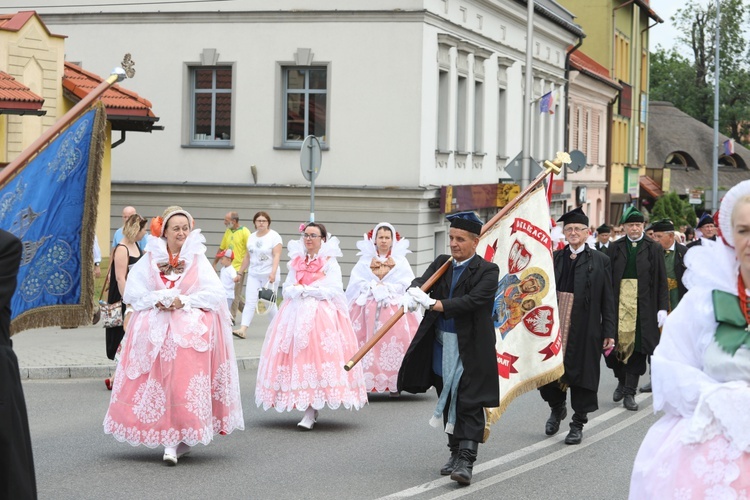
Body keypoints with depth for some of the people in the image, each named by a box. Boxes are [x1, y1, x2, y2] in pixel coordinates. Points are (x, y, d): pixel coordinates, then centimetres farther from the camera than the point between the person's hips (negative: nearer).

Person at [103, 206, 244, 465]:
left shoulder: (198, 260, 4)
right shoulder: (150, 260, 8)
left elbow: (215, 294, -3)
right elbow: (133, 293, 4)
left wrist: (184, 301, -13)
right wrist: (158, 301, -11)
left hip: (192, 331, -2)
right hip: (154, 330, 2)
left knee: (183, 383, -10)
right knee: (158, 382, -1)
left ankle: (175, 443, -8)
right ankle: (174, 441, 10)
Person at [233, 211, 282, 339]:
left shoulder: (274, 236, -6)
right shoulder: (252, 237, 12)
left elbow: (277, 255, -15)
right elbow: (247, 257, 18)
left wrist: (273, 272, -26)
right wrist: (240, 272, 18)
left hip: (269, 275, -5)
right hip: (253, 274, 5)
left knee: (270, 303, 5)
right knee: (250, 302, -6)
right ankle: (242, 330, -15)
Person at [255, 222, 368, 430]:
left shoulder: (330, 262, 2)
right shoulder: (296, 261, 18)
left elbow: (333, 290, -9)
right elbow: (287, 288, 12)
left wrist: (305, 290, -10)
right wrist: (296, 291, -10)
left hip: (322, 315, -5)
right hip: (296, 313, 5)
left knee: (317, 354, -15)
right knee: (295, 354, -2)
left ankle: (310, 414, -16)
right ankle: (312, 410, 6)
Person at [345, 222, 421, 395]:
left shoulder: (400, 260, 11)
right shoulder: (365, 259, 13)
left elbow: (405, 284, 1)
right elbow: (357, 283, 4)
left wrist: (386, 288, -9)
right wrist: (373, 288, -9)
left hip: (394, 308, -1)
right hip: (368, 309, 1)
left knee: (394, 342, -11)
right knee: (368, 341, -10)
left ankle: (394, 384, -9)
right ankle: (364, 382, -10)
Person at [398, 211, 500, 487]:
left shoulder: (487, 271, -7)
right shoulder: (441, 263, 11)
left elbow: (472, 301, -20)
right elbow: (423, 280, -4)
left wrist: (435, 304, -28)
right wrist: (413, 292, -28)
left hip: (470, 350, -6)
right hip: (440, 347, 6)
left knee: (469, 405, -8)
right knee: (448, 402, 14)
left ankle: (466, 461, -12)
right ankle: (455, 453, 26)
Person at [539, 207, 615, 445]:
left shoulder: (600, 261, 1)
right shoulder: (555, 258, 8)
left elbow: (607, 300, 0)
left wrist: (609, 332, -4)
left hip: (585, 327, -2)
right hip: (555, 325, 3)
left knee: (581, 373, 3)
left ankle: (578, 424, 16)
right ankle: (557, 407, 33)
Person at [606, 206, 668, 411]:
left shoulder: (653, 248, 3)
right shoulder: (616, 248, 6)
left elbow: (661, 280, 2)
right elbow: (608, 278, 4)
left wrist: (662, 307, -4)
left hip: (644, 305, -1)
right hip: (619, 301, 1)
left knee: (638, 345, 0)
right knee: (618, 340, 0)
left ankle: (629, 392, 7)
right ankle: (622, 380, 27)